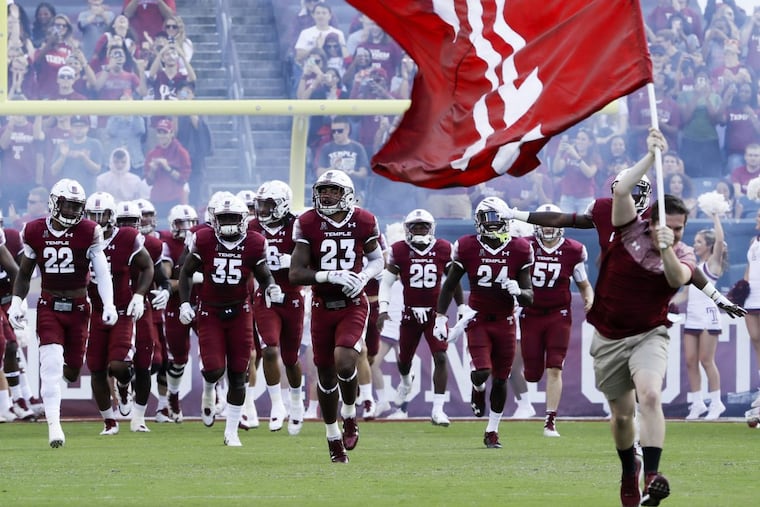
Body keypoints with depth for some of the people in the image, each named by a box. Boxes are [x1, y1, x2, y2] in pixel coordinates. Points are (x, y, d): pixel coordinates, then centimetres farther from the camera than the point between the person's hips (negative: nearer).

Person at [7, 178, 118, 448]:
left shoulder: (88, 232, -6)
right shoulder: (35, 232, -1)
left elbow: (102, 273, -6)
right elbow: (24, 273, 10)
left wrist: (109, 305, -17)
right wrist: (16, 302, -2)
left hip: (78, 307, 0)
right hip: (48, 306, 0)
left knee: (72, 369, 5)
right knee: (51, 364, -14)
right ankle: (54, 425, -13)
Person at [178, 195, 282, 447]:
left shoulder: (253, 244, -5)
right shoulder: (204, 240, -7)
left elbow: (264, 276, 5)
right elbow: (186, 272, 4)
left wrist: (271, 289, -18)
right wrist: (184, 303, -5)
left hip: (240, 312, 1)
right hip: (210, 312, -1)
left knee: (237, 375, 2)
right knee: (214, 368, -15)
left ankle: (231, 432, 13)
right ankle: (208, 390, 25)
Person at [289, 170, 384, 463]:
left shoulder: (363, 222, -4)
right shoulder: (307, 224, -6)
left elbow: (377, 260, 12)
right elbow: (296, 274, -10)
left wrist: (363, 277, -11)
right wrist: (330, 276, -25)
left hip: (353, 305, -1)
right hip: (322, 306, 1)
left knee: (344, 361, -24)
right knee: (326, 374, 8)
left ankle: (349, 415, 4)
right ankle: (333, 437, 25)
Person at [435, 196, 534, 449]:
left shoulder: (519, 250, -6)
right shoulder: (468, 248, -8)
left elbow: (529, 297, -2)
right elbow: (449, 286, 4)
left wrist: (518, 291, -24)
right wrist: (440, 317, -1)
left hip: (505, 321, 2)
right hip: (478, 320, -2)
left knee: (501, 379, 6)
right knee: (482, 371, -19)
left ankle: (492, 430, 21)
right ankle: (478, 389, 19)